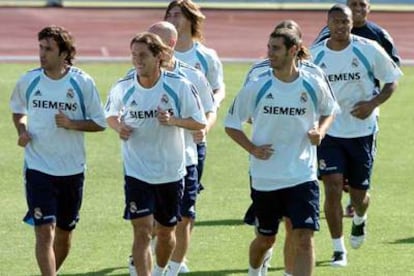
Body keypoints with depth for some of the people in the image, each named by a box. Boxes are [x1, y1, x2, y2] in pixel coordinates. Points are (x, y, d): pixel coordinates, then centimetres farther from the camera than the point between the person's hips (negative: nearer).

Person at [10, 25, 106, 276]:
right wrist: (22, 131, -2)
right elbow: (18, 110, 18)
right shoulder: (28, 81, -2)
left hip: (72, 169, 1)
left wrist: (72, 124, -18)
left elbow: (99, 123, -1)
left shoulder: (83, 83, -6)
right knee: (44, 231, -13)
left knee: (65, 231, 14)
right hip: (38, 168, -1)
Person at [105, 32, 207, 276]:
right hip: (137, 172, -1)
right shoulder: (123, 88, -6)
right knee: (142, 231, -13)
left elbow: (200, 122, -7)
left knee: (166, 232, 16)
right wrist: (118, 127, -10)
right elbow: (111, 114, 13)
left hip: (171, 173, 1)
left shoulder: (179, 86, -11)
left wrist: (173, 121, -24)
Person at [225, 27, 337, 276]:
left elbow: (329, 111, 17)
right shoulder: (256, 87, -6)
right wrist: (252, 148, -10)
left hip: (303, 176, -1)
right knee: (265, 238, 16)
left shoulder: (314, 85, -5)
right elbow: (232, 124, 5)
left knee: (304, 239, -12)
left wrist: (320, 131, -4)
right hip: (264, 178, 1)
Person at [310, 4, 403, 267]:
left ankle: (360, 219, 46)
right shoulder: (315, 55, -3)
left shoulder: (369, 50, -7)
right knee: (333, 188, -12)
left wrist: (373, 103, -16)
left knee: (359, 193, 8)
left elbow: (392, 82, 0)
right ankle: (338, 250, 0)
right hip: (329, 131, 0)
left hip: (362, 131, 0)